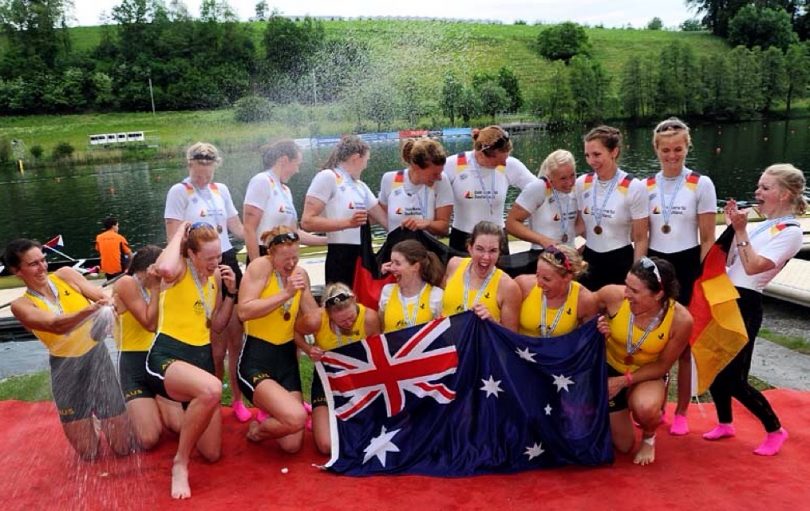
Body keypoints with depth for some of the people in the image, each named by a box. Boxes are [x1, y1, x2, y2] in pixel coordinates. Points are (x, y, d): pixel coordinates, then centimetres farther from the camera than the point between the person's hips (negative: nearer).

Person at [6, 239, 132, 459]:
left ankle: (104, 421, 36)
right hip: (66, 369, -1)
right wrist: (91, 309, -43)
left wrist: (108, 304, -35)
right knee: (88, 453, 8)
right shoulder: (21, 305, -7)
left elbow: (102, 296, -10)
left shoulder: (65, 275, 0)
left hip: (97, 357, 1)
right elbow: (56, 325, -25)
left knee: (123, 447, 3)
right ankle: (89, 426, 40)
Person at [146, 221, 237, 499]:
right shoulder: (180, 268, -10)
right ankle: (180, 463, -18)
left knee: (212, 454, 8)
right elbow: (163, 269, -38)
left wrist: (231, 291, 1)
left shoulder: (215, 275, 9)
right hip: (167, 355, -6)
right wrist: (179, 233, -21)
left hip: (202, 357, 7)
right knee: (212, 389, -43)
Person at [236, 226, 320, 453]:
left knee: (291, 445, 1)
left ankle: (266, 416, 34)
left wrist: (303, 292, -11)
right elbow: (244, 311, -23)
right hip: (256, 359, -5)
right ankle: (259, 426, 8)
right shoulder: (260, 266, -11)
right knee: (296, 417, -27)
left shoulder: (300, 273, 6)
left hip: (287, 358, 6)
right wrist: (285, 294, -24)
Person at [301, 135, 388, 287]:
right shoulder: (327, 177, -7)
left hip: (363, 256, 8)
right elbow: (307, 221, -15)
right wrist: (347, 222, -22)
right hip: (340, 257, -8)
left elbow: (384, 219, 22)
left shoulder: (361, 186, 18)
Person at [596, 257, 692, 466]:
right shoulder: (613, 295, -30)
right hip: (610, 368, 1)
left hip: (648, 374, -1)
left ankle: (648, 438, 2)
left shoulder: (681, 319, -28)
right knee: (623, 445, 8)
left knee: (645, 408, -36)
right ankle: (626, 404, 41)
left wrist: (625, 380, -23)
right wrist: (596, 327, -29)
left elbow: (662, 366, -15)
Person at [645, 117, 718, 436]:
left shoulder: (701, 184, -4)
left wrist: (701, 278, -8)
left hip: (687, 266, -2)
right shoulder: (646, 186, 5)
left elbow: (708, 239, -3)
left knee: (683, 343, 6)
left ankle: (681, 412, 21)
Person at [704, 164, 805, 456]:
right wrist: (733, 227, 1)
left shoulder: (790, 232, -11)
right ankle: (725, 424, 29)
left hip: (745, 304, -8)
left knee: (733, 378, -3)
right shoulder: (760, 225, 13)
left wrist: (741, 230, -17)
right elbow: (728, 260, 10)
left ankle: (775, 430, 19)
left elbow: (752, 266, -20)